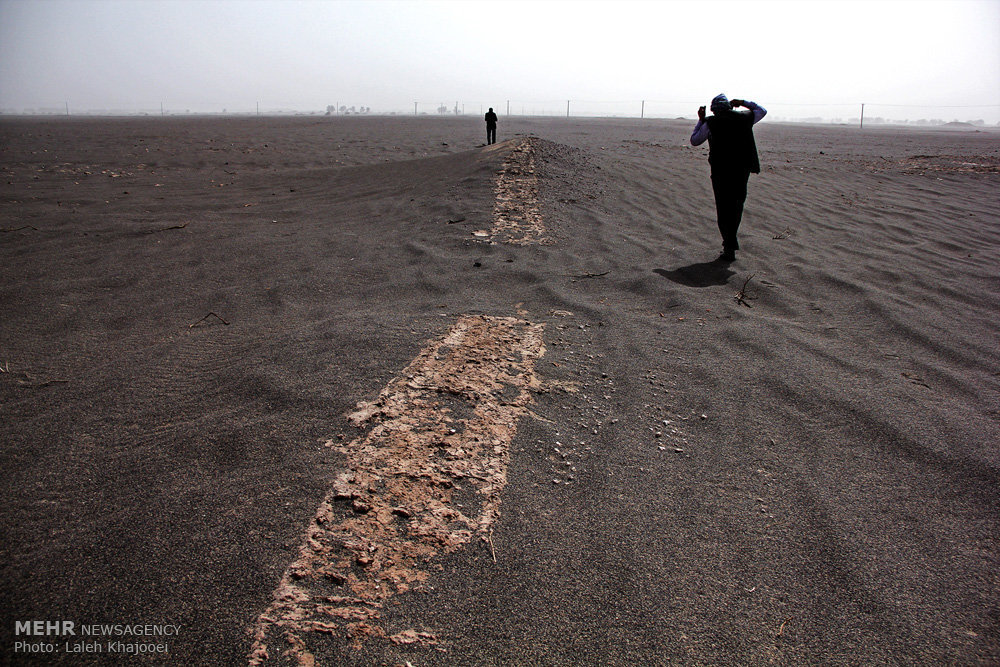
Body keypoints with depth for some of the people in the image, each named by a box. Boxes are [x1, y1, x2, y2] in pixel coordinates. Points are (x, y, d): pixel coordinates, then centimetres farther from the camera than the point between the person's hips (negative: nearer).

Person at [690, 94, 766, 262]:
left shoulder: (710, 123, -4)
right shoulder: (745, 118, 6)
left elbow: (694, 140, 8)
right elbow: (762, 110, 26)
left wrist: (701, 120, 16)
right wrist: (743, 102, 27)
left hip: (720, 170, -3)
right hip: (742, 169, 3)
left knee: (723, 208, 1)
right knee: (736, 206, 15)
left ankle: (730, 248, -6)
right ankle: (730, 242, 19)